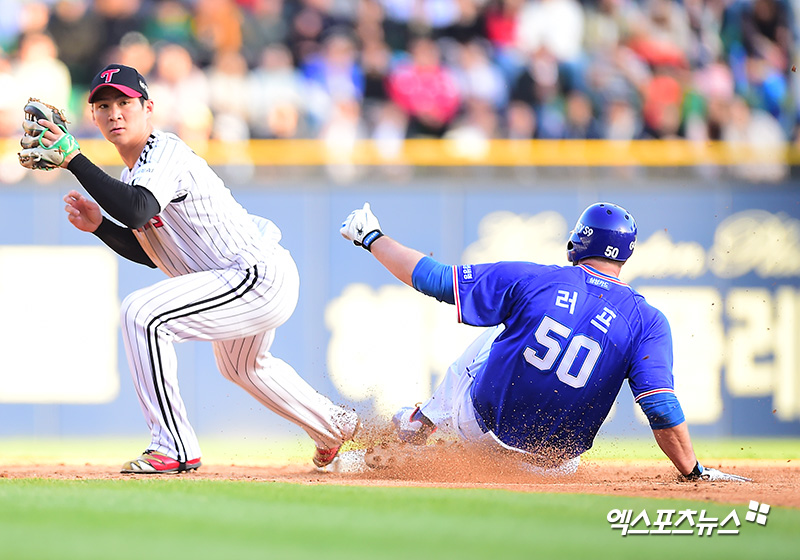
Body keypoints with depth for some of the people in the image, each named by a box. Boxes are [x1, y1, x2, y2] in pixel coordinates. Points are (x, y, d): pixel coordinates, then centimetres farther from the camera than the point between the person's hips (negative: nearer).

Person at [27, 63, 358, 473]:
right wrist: (99, 226, 2)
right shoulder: (133, 172, 10)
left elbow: (137, 210, -40)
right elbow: (149, 251, 17)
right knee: (242, 367, 36)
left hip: (262, 281, -11)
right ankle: (334, 425, 60)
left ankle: (175, 449, -19)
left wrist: (73, 160, -41)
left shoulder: (166, 154, -20)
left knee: (142, 313, -24)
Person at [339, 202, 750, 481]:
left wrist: (372, 239, 9)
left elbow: (434, 278, -5)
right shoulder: (648, 322, -13)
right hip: (553, 460, 0)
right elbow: (663, 409, -22)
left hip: (478, 427, 0)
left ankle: (422, 421, 31)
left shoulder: (533, 280, -11)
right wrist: (696, 474, -13)